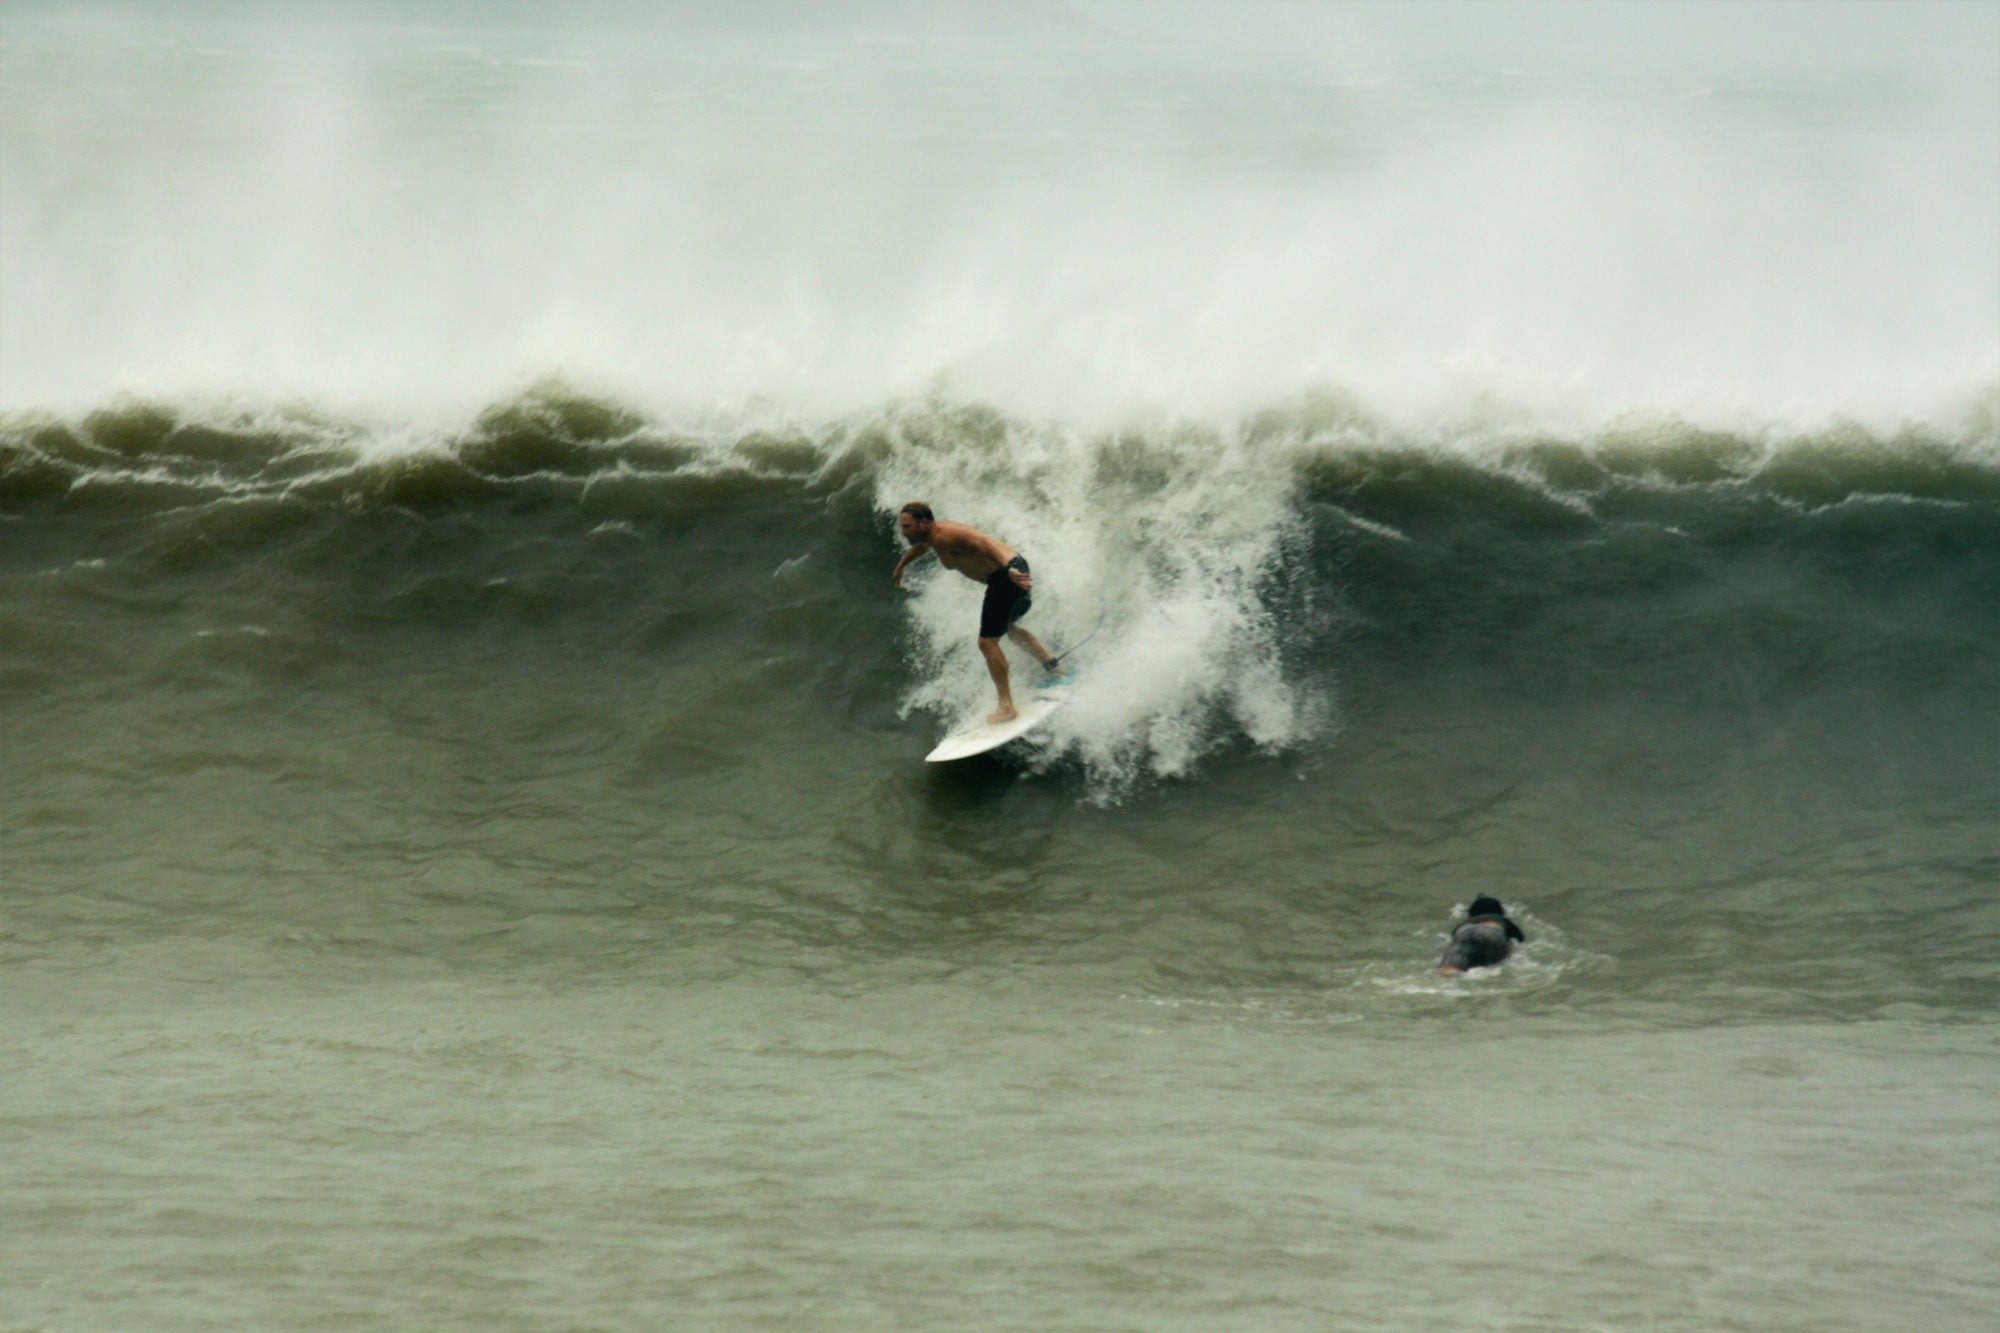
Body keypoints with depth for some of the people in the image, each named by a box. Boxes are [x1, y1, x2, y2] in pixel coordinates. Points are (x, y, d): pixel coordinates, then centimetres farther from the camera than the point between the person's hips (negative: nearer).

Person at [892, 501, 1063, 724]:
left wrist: (1009, 572, -45)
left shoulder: (944, 536, -20)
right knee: (1007, 627, 33)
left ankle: (1006, 707, -14)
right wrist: (901, 566, 55)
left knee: (988, 642, -13)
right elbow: (922, 546, 37)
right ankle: (1052, 668, 47)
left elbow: (983, 544, -33)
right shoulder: (929, 534, 11)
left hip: (1008, 576, -11)